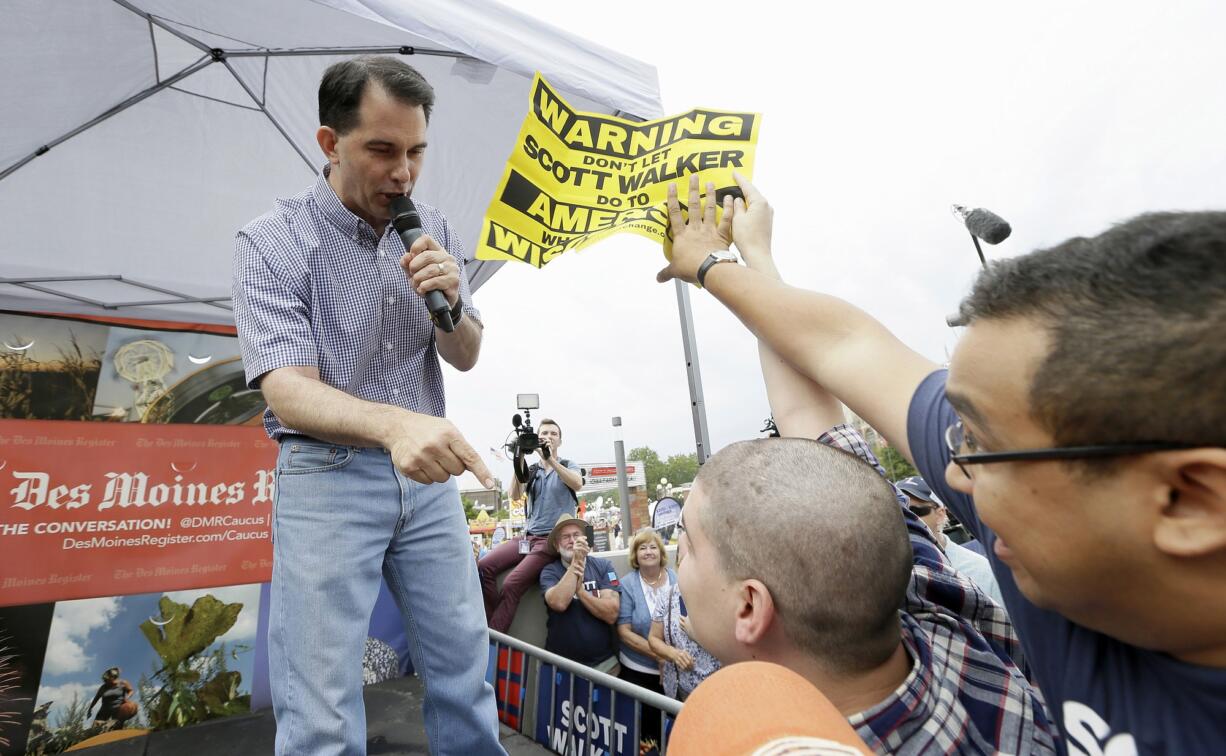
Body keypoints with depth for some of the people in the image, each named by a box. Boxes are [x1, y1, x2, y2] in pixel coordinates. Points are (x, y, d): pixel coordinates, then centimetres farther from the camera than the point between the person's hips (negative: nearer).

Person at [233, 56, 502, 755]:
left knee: (466, 668, 13)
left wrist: (449, 304, -16)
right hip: (328, 476, -3)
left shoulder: (436, 234, 4)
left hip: (428, 475, 4)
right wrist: (394, 422, -39)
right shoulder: (271, 243, -8)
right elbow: (289, 390, -19)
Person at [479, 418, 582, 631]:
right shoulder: (531, 471, 15)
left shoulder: (568, 466, 6)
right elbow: (515, 495, -4)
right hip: (528, 536, 5)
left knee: (512, 584, -22)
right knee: (484, 566, -17)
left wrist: (550, 459, -25)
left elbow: (577, 484, -18)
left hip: (553, 539, -4)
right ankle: (490, 626, -9)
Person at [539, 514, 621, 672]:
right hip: (561, 664, -1)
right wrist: (576, 560, -25)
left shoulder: (604, 566, -5)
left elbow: (611, 614, -15)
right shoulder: (550, 571, -6)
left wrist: (579, 589, -20)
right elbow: (559, 603, -26)